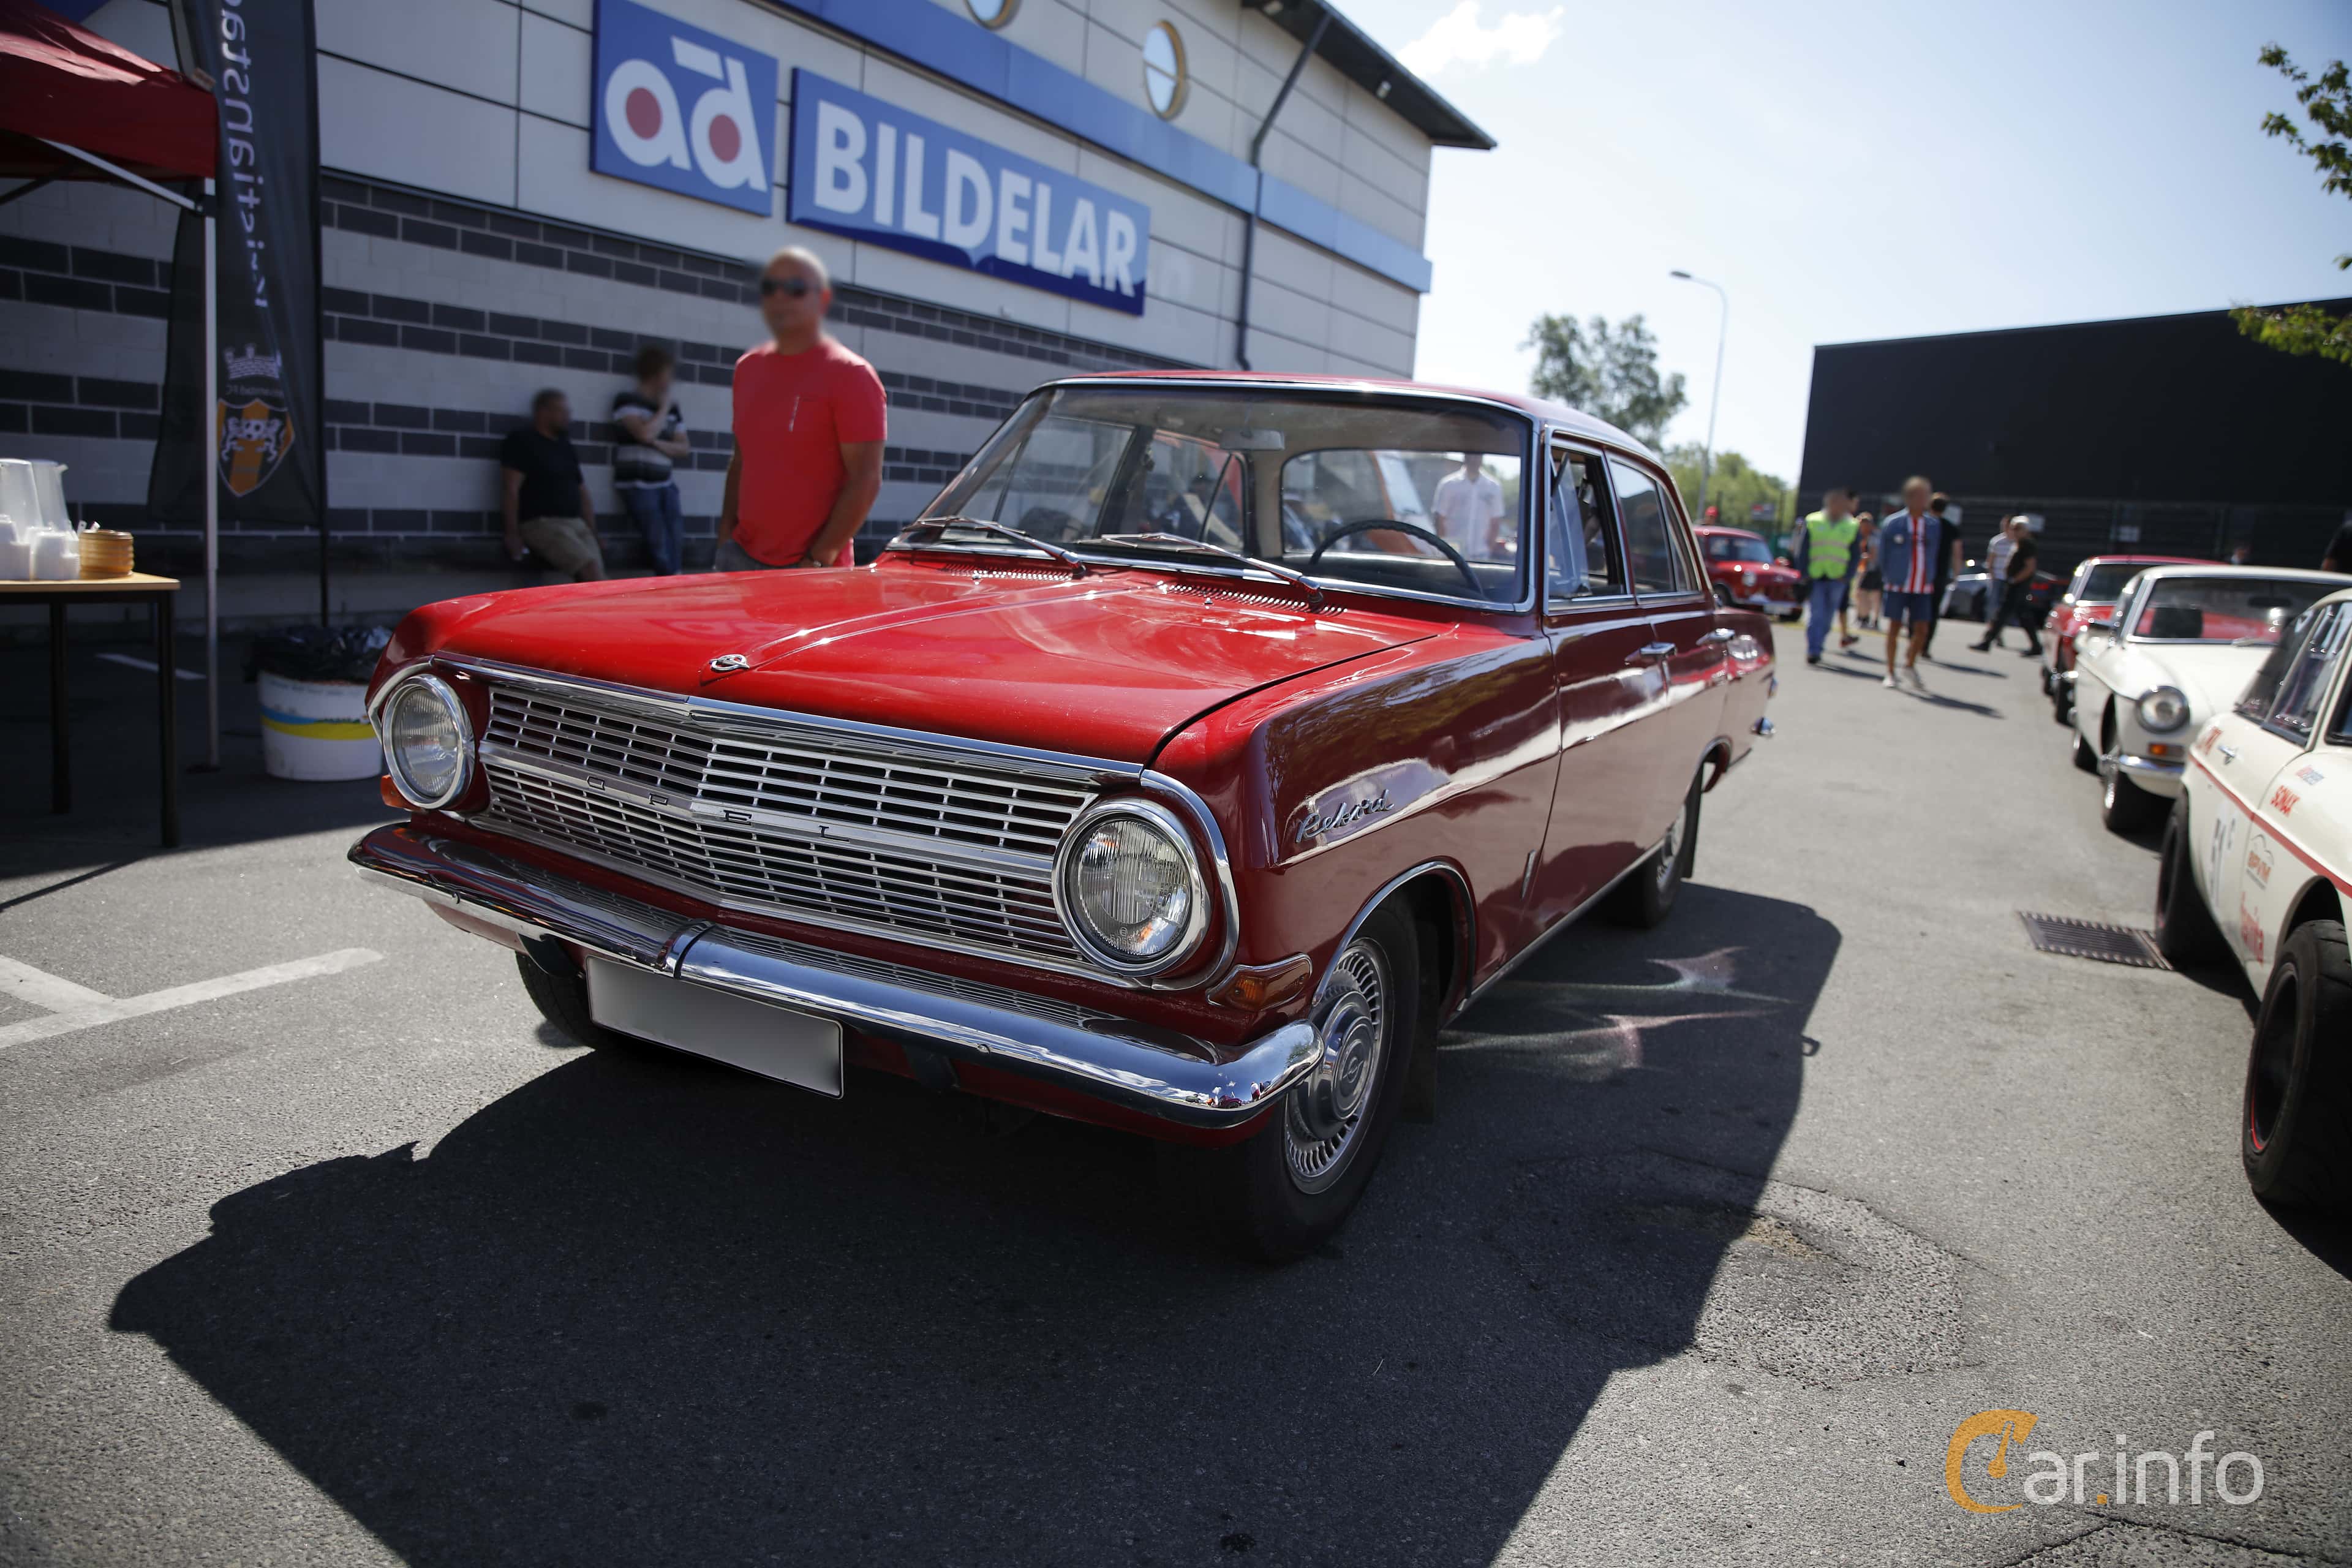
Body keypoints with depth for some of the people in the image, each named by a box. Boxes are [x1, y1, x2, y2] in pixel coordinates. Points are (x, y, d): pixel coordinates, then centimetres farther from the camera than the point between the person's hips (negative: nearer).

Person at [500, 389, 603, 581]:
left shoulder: (565, 447, 22)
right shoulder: (521, 441, 2)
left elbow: (582, 494, 23)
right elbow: (511, 490, -7)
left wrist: (593, 534, 14)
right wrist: (513, 534, -17)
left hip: (576, 523, 6)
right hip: (542, 524, -6)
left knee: (590, 581, -16)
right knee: (591, 567, -26)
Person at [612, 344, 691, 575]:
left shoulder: (672, 407, 13)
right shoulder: (627, 400, -4)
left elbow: (684, 449, 10)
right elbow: (645, 434, -18)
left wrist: (660, 444, -9)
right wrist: (664, 407, -4)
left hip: (664, 483, 6)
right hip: (636, 484, -5)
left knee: (675, 540, -8)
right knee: (660, 543, -13)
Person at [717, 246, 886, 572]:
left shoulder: (851, 375, -8)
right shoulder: (748, 368, 14)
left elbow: (866, 480, -14)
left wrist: (820, 559, -17)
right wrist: (725, 537, 10)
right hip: (741, 557, 6)